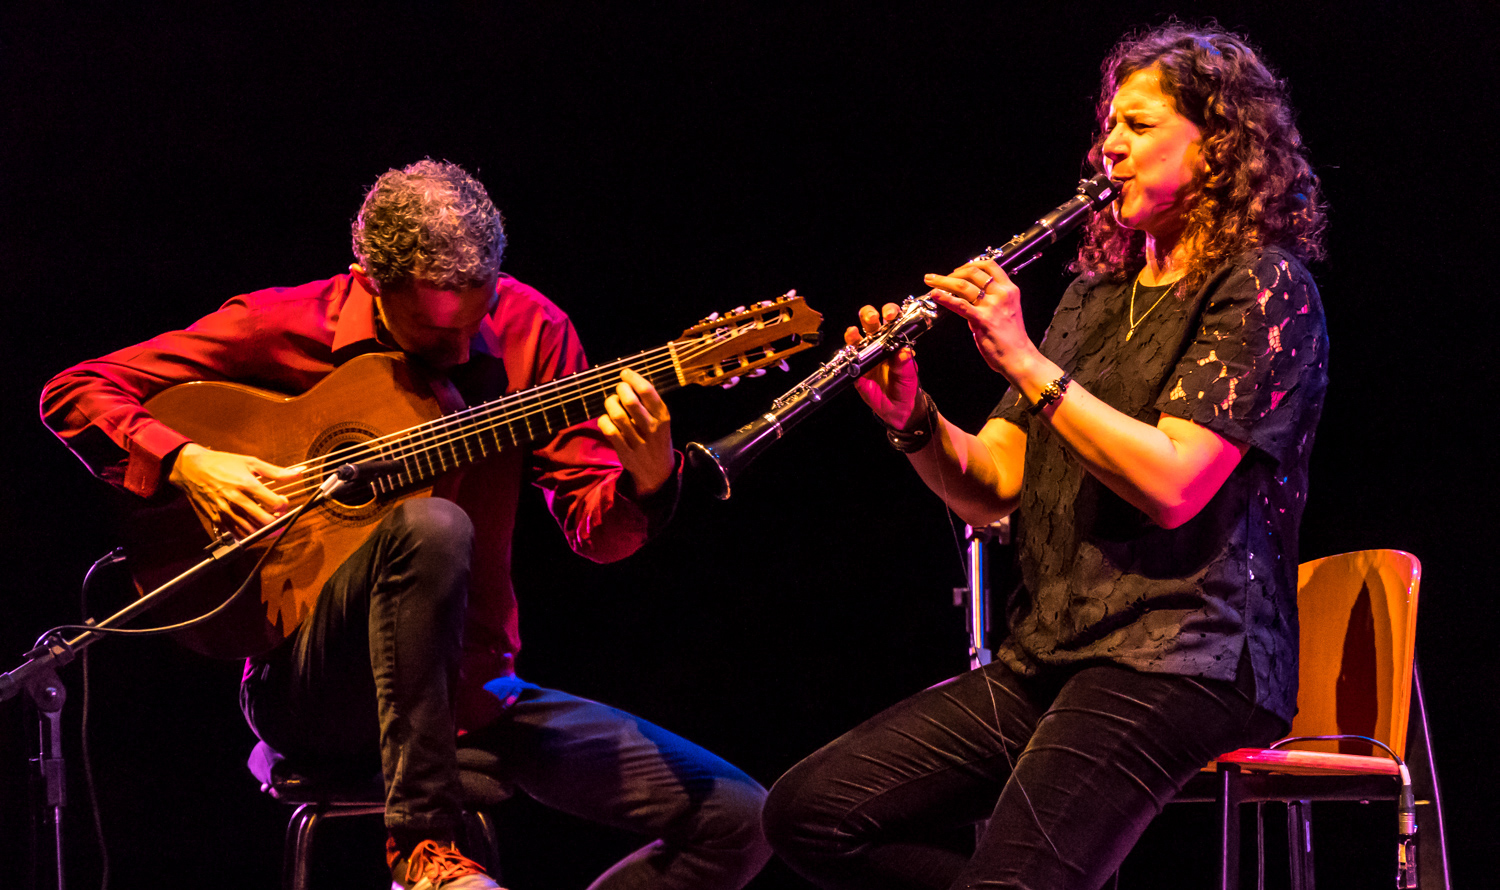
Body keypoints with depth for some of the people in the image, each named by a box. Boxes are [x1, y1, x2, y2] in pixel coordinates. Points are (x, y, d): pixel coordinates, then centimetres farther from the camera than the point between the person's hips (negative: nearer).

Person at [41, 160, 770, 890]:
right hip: (310, 690, -4)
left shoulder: (528, 331, 0)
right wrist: (187, 463, -21)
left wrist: (646, 478, -24)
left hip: (474, 692, 4)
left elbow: (594, 531, -2)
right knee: (430, 525, -36)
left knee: (737, 820, -9)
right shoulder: (282, 327, -6)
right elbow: (72, 392, -4)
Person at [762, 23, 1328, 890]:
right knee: (811, 811, -7)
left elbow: (1171, 483, -17)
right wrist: (914, 420, -7)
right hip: (1046, 656, 8)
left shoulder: (1265, 287, -3)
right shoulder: (1097, 293, 20)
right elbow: (989, 489, 13)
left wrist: (1027, 363, -16)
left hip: (1182, 656, -8)